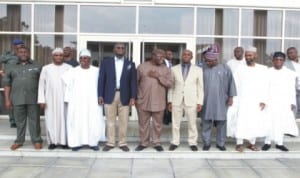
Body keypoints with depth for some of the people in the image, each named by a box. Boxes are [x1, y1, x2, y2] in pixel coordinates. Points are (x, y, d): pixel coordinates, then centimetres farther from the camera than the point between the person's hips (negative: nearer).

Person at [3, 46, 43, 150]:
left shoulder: (37, 67, 6)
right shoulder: (11, 68, 10)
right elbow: (7, 84, 8)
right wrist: (7, 99, 2)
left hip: (33, 99, -1)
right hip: (17, 99, 2)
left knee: (34, 120, 3)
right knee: (19, 121, 9)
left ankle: (37, 140, 12)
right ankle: (19, 141, 21)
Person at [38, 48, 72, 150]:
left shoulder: (69, 68, 3)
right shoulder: (46, 68, 5)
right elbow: (41, 85, 6)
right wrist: (41, 100, -1)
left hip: (65, 99, -1)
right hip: (51, 99, 1)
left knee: (64, 119, 1)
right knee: (51, 120, 2)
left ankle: (64, 141, 10)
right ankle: (52, 141, 12)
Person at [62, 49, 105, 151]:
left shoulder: (97, 71, 4)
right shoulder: (72, 72, 5)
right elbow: (69, 86, 5)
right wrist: (68, 100, -2)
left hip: (92, 102, 0)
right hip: (77, 102, 0)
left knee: (94, 122, -4)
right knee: (77, 122, 0)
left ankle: (93, 142, 7)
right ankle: (77, 143, 9)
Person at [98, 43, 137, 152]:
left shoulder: (130, 64, 7)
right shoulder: (106, 62, 6)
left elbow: (133, 81, 4)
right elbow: (101, 80, 3)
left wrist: (133, 97, -5)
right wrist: (100, 95, -4)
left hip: (124, 96, 1)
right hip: (109, 96, 0)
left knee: (123, 121, 5)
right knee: (110, 121, 7)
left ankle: (123, 143, 16)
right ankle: (110, 143, 16)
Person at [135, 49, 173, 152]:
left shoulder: (166, 69, 3)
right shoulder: (142, 67, 1)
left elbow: (169, 84, -4)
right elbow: (135, 82, 5)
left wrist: (158, 76, -14)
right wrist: (135, 97, 4)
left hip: (158, 103, 1)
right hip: (143, 102, 0)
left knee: (157, 124, 8)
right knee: (143, 124, 9)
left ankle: (157, 143, 23)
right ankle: (143, 143, 23)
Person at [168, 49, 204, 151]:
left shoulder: (198, 70, 4)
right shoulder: (174, 69, 6)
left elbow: (200, 87, 3)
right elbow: (171, 86, 8)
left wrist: (200, 102, -3)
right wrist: (169, 101, 3)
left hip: (191, 101, -1)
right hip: (176, 100, 1)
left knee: (192, 123, 4)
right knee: (175, 123, 6)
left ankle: (193, 143, 17)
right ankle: (175, 142, 18)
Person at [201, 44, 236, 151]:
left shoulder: (225, 68, -2)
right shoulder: (203, 69, 2)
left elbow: (230, 83, 1)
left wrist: (230, 97, -2)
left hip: (221, 101, -1)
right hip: (206, 101, 1)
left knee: (221, 123, 7)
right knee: (206, 123, 5)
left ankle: (220, 143, 19)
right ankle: (206, 142, 17)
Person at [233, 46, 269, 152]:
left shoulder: (263, 69, 5)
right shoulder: (240, 69, 3)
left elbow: (265, 86, 2)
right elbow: (235, 85, 2)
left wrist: (264, 100, -6)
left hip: (257, 101, 2)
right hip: (243, 101, -1)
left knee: (256, 122, 5)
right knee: (241, 122, -4)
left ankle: (252, 143, 18)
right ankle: (239, 143, 5)